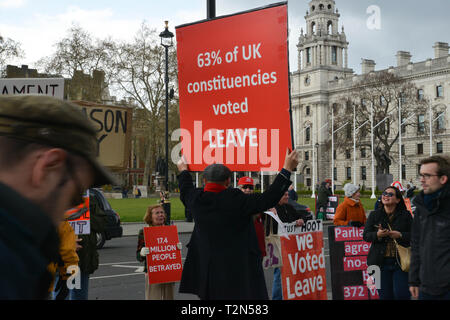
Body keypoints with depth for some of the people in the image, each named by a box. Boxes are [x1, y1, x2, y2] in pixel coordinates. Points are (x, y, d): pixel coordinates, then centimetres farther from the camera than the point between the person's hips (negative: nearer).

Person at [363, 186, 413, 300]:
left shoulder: (405, 215, 4)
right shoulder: (374, 215, 7)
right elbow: (365, 235, 3)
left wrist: (400, 235, -15)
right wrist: (377, 235, -17)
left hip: (400, 261, -1)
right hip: (381, 262, 2)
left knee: (401, 294, -5)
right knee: (385, 295, 6)